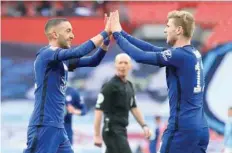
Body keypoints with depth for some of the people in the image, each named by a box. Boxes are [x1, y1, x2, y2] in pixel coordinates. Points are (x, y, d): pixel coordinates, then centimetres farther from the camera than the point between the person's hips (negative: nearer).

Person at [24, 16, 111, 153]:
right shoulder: (46, 54, -11)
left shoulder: (63, 61, 16)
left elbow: (93, 61, 18)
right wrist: (104, 33, -18)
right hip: (44, 126, -9)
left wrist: (106, 39, 3)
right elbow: (78, 52, -24)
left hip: (58, 127, 9)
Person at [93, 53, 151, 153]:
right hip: (112, 131, -8)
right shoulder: (110, 86, -11)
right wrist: (97, 135, -18)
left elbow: (133, 108, 24)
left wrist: (143, 125, 15)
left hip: (122, 130, 8)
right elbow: (99, 110, -14)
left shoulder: (129, 85, 14)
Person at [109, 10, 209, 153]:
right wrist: (121, 33, 15)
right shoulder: (192, 53, 13)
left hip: (183, 128, -8)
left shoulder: (180, 55, -14)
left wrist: (117, 34, 1)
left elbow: (140, 56, -12)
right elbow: (152, 49, 15)